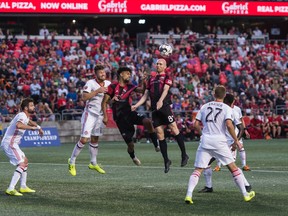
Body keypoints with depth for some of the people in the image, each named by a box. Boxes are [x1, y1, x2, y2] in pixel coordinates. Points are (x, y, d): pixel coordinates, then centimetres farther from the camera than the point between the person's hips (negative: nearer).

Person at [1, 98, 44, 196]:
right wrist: (32, 127, -34)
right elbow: (18, 125, -41)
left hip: (11, 143, 11)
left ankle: (23, 187, 27)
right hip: (9, 143, -11)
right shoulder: (22, 116, -17)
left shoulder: (25, 116, 15)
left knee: (25, 161, 21)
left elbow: (29, 121, 41)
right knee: (22, 164, -18)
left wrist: (38, 127, 33)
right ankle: (11, 189, -26)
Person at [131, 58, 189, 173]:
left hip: (165, 107, -5)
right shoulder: (151, 79, 22)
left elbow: (165, 89, -13)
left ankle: (184, 155, -3)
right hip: (155, 110, 5)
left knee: (174, 129, -12)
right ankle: (166, 160, 6)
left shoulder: (167, 77, 5)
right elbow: (145, 95, 23)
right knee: (160, 134, 2)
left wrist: (160, 101, -30)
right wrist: (136, 105, 12)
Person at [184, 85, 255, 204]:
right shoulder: (227, 108, 0)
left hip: (205, 141, 2)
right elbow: (229, 125, -14)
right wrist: (236, 141, -6)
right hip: (219, 141, -2)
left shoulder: (205, 107, 11)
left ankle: (189, 195, -14)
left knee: (198, 169, 3)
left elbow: (196, 124, 9)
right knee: (233, 167, 9)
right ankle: (245, 194, 13)